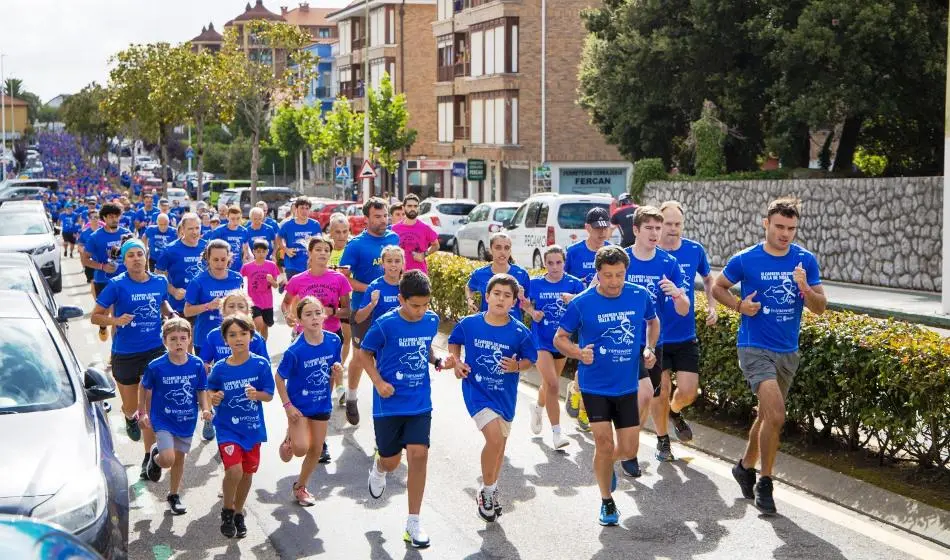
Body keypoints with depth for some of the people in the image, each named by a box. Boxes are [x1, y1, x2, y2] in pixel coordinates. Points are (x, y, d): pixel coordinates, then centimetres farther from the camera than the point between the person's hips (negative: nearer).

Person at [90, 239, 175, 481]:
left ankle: (149, 458, 7)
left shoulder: (160, 282, 0)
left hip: (154, 351, 1)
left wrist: (171, 314, 0)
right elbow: (95, 316, -7)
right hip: (125, 354, -1)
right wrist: (115, 320, -26)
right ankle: (130, 418, 53)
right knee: (130, 407, 15)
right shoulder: (117, 285, -11)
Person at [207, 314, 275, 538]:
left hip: (252, 427, 2)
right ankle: (227, 511, 11)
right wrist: (213, 398, -17)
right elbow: (211, 391, 5)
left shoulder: (260, 364, -9)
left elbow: (269, 395, -5)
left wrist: (256, 394, -26)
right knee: (234, 470, -17)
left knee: (247, 472, 12)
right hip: (228, 427, -2)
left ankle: (238, 513, 36)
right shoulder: (220, 368, -8)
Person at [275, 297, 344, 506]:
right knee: (302, 448, -16)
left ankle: (300, 486, 35)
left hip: (322, 404, 4)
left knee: (316, 450, 12)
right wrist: (287, 405, -14)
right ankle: (289, 439, 21)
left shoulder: (334, 341, -11)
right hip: (299, 405, -4)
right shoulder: (295, 351, -23)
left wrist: (337, 373, -18)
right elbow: (279, 378, -11)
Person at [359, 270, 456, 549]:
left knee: (418, 455, -9)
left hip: (419, 403, 2)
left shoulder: (432, 321, -3)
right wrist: (378, 383, -15)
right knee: (391, 460, 8)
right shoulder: (386, 324, -16)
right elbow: (364, 353, -4)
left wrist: (439, 361, -4)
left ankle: (413, 522, 2)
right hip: (389, 403, -2)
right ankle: (379, 469, 50)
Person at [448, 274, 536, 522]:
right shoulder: (469, 324, -10)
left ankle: (491, 490, 39)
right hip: (477, 391, -3)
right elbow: (454, 341, 9)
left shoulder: (520, 332, -10)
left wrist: (517, 366, -19)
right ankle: (487, 491, 4)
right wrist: (457, 362, -6)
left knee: (499, 443, 16)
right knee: (495, 439, -19)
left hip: (505, 396, 3)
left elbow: (530, 359, 1)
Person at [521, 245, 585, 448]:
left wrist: (574, 298, -40)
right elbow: (528, 305, 12)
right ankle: (556, 432, -10)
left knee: (549, 383, 21)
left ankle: (538, 408, 53)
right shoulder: (535, 284, -4)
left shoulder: (573, 283, -6)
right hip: (541, 341, -2)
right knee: (553, 385, -15)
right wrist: (533, 313, -9)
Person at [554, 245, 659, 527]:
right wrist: (579, 353, -21)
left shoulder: (640, 296, -4)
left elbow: (653, 322, 17)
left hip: (627, 385, 3)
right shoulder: (581, 303, -12)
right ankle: (607, 502, 16)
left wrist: (649, 349, 0)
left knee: (628, 450, 4)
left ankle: (606, 463, 41)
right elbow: (560, 338, -2)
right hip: (595, 385, -3)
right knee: (604, 443, -7)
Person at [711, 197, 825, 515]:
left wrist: (805, 288, -20)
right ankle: (765, 484, -6)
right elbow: (718, 288, 7)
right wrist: (740, 306, -11)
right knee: (776, 416, -19)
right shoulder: (745, 260, -8)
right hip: (755, 348, -5)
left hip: (788, 351, 5)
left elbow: (820, 307, 0)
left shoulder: (806, 261, 0)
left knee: (767, 416, 18)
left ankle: (745, 466, 41)